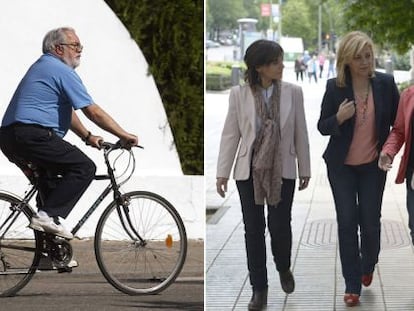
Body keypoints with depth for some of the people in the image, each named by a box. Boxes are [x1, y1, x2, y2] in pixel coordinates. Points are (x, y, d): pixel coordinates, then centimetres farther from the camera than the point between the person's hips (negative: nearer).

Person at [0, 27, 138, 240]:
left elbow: (66, 111, 32)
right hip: (32, 135, -11)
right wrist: (124, 136, -2)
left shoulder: (42, 66, 26)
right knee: (84, 167, -9)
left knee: (48, 179, 26)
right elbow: (93, 112, -8)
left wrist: (87, 137, 29)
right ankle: (48, 216, -15)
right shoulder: (62, 71, -6)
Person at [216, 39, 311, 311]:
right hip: (249, 172, 0)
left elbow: (300, 133, 3)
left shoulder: (293, 92, -3)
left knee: (280, 227, 1)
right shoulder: (239, 94, -6)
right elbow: (230, 134, -1)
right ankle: (259, 288, 17)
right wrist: (222, 172, -2)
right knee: (253, 230, 5)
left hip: (282, 171, 0)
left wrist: (305, 169, 7)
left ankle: (284, 268, 33)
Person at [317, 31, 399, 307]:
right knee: (347, 223, 2)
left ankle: (368, 266, 37)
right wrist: (339, 118, -23)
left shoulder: (385, 83, -8)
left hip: (373, 165, 1)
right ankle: (352, 285, 9)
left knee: (371, 221, 7)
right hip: (341, 166, 0)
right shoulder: (335, 87, -10)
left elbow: (398, 120, 1)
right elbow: (322, 127, -4)